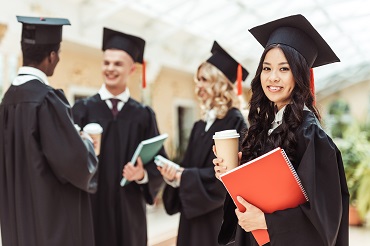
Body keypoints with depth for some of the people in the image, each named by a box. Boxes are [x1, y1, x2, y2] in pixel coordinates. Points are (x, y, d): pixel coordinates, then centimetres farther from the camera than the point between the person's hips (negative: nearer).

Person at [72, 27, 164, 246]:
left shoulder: (144, 115, 5)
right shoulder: (82, 109, 3)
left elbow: (158, 166, 2)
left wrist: (143, 174, -17)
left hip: (129, 211, 1)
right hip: (91, 208, -1)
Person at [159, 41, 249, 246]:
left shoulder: (235, 122, -11)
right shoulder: (200, 125, 12)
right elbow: (189, 168, 12)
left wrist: (185, 176, -19)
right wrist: (174, 175, -9)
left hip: (220, 216, -7)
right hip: (194, 215, 7)